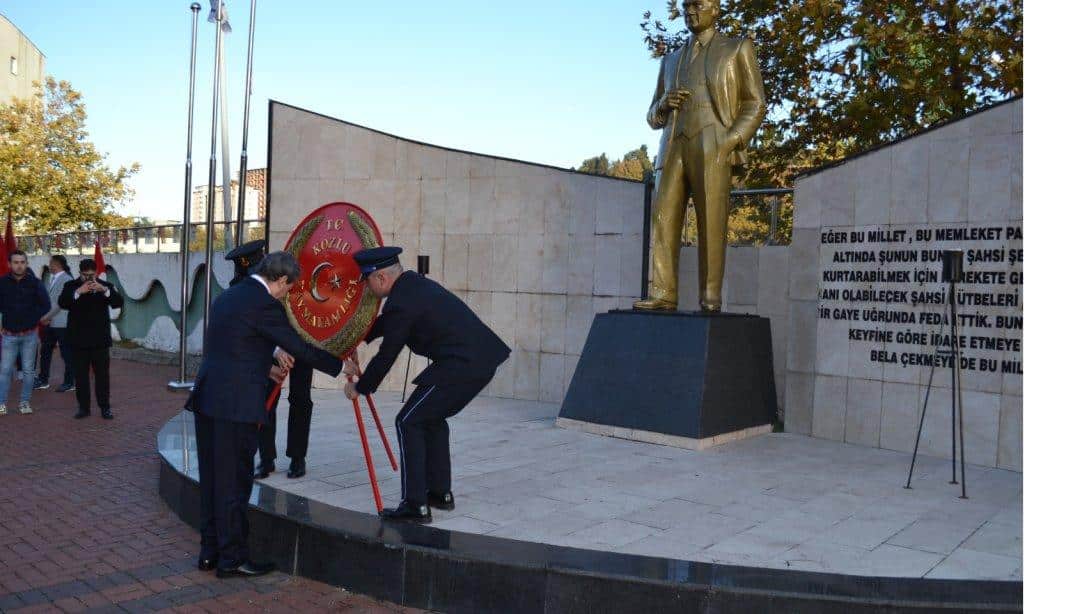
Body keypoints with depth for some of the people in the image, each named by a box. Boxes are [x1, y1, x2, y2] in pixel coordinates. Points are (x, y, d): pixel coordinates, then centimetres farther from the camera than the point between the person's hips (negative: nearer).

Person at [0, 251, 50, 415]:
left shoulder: (34, 283, -2)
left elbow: (45, 305, 0)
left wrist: (32, 319, -3)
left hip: (30, 335, 0)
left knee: (28, 370, 6)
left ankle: (25, 402, 15)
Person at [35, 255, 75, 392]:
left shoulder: (67, 279, -13)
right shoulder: (52, 278, 14)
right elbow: (49, 298, 17)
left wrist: (47, 316, -15)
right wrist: (45, 317, 5)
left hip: (61, 323, -8)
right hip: (49, 323, 8)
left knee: (66, 353, 0)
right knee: (45, 351, 12)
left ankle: (69, 382, 9)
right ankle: (43, 380, 21)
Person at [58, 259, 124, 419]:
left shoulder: (105, 286, 5)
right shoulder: (71, 286, 4)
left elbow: (119, 302, -9)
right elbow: (62, 303, -13)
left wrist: (104, 290, -24)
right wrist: (78, 292, -26)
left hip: (100, 340, 0)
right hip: (78, 340, 0)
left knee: (102, 375, 3)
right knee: (80, 375, 5)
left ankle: (105, 407, 9)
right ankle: (84, 407, 14)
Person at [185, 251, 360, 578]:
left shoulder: (228, 295, 15)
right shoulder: (264, 304, -12)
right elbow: (300, 347, -9)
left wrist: (266, 367, 35)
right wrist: (341, 365, 3)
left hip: (207, 397, 9)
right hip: (235, 404, -9)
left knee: (212, 478, 15)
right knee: (234, 481, 1)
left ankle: (210, 551, 25)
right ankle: (231, 558, 10)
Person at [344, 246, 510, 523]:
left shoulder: (401, 303, -12)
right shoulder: (412, 283, 16)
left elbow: (386, 356, -5)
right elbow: (386, 321, 33)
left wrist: (359, 388, 10)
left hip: (461, 366, -10)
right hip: (485, 358, 10)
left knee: (409, 422, 0)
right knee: (433, 417, 24)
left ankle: (415, 505, 0)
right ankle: (440, 493, 31)